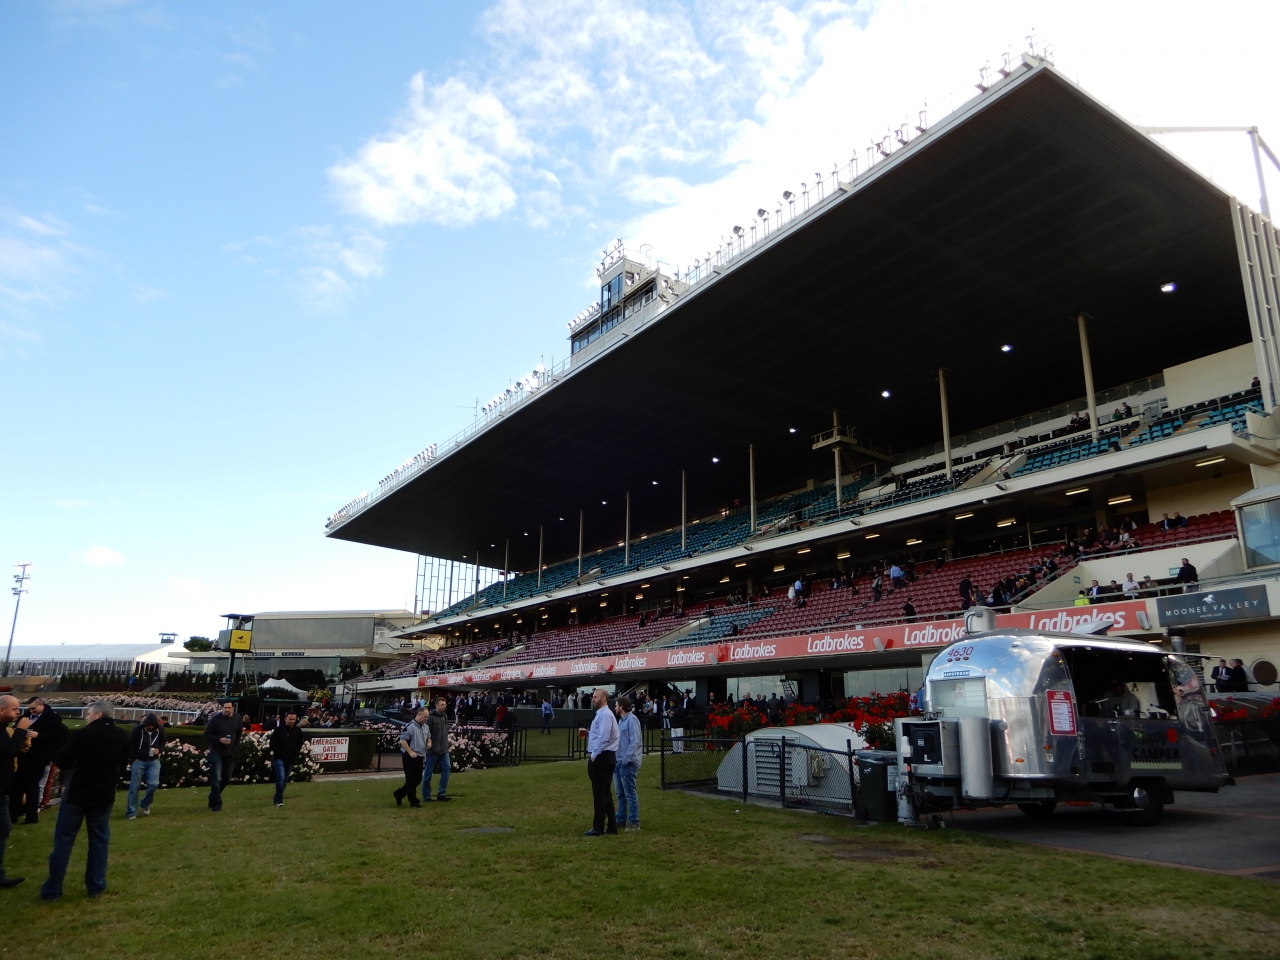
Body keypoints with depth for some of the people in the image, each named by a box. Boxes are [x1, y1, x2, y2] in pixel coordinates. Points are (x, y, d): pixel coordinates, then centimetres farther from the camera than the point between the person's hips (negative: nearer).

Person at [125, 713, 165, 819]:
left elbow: (163, 743, 10)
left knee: (154, 784, -9)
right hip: (139, 761, -2)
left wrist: (158, 749, -11)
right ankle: (131, 812, 10)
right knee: (134, 787, 1)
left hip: (154, 761, 2)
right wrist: (134, 759, -10)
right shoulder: (137, 730, -13)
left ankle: (145, 804, 18)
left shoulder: (160, 731, -4)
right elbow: (131, 745, -5)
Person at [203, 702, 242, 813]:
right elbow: (206, 734, -9)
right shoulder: (216, 718, -13)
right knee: (216, 779, -7)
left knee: (227, 778, 12)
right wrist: (219, 740, -22)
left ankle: (213, 798, 34)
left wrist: (234, 747, 3)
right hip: (216, 752, -5)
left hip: (230, 753, 5)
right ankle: (216, 804, 3)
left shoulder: (237, 719, 0)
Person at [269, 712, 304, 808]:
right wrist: (278, 753, -11)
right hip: (279, 758, -4)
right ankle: (279, 800, -12)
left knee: (285, 780, 10)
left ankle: (277, 799, 25)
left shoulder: (298, 731, 3)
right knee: (281, 778, -18)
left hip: (290, 760, 4)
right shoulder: (278, 730, -7)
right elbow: (273, 743, -4)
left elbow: (299, 744, 14)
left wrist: (295, 754, 3)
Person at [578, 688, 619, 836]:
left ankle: (598, 828, 4)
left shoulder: (605, 715, -16)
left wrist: (594, 755, -19)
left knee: (600, 793, -3)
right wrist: (587, 733, 10)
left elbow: (604, 737, -24)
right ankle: (611, 826, 20)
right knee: (605, 793, 14)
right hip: (604, 757, 10)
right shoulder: (601, 714, 17)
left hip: (601, 757, -10)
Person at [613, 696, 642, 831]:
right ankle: (621, 820, 23)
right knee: (621, 793, 15)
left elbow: (634, 741, -19)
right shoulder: (621, 720, 13)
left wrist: (626, 759, -20)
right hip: (619, 761, 9)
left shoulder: (631, 720, -15)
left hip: (628, 763, -9)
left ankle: (634, 822, 4)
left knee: (630, 793, -3)